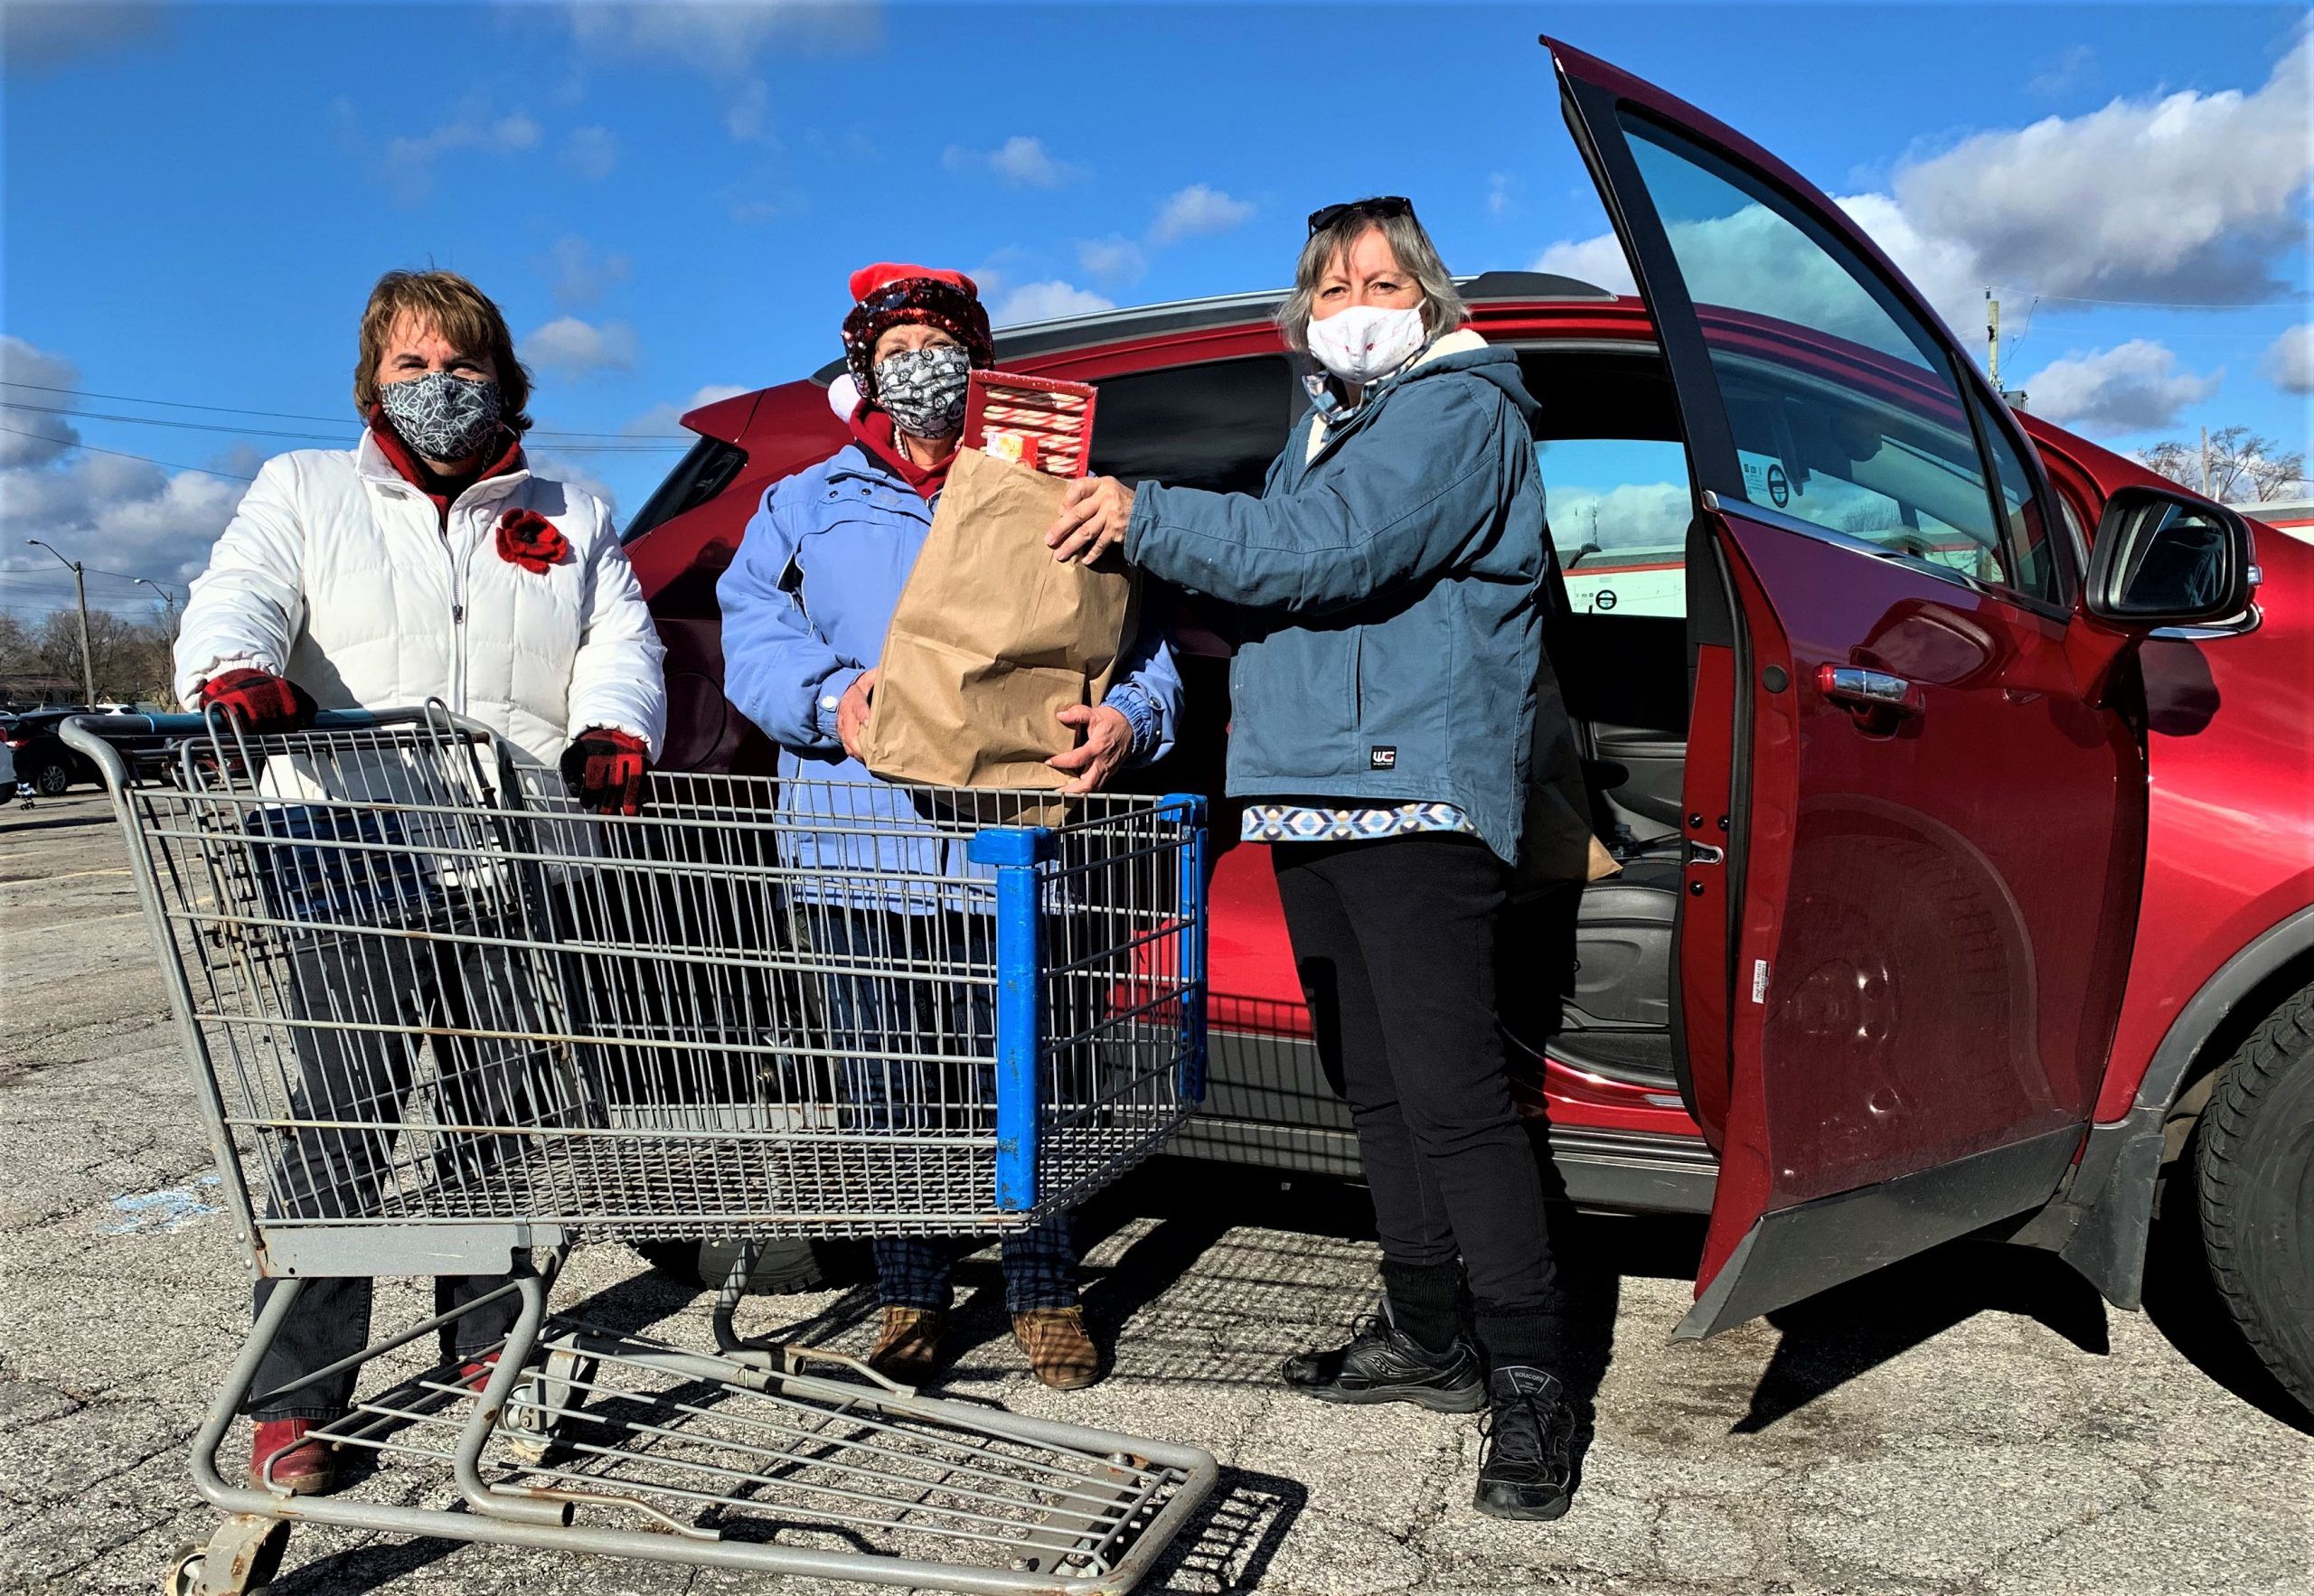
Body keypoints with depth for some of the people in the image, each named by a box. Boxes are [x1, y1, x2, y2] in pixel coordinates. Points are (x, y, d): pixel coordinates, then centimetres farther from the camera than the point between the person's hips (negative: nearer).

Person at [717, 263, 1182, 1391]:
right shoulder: (808, 506, 19)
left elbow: (1142, 646, 8)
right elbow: (750, 630, 5)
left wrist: (1125, 722, -15)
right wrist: (829, 696, -16)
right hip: (861, 847, 1)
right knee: (888, 1089, 7)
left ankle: (1043, 1295, 21)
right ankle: (911, 1296, 24)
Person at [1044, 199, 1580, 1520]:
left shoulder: (1459, 408, -3)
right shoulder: (1324, 426, 26)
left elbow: (1329, 550, -18)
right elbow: (1269, 583, 29)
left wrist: (1150, 519, -12)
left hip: (1416, 794, -9)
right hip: (1311, 794, 9)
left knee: (1452, 1096, -12)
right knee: (1378, 1089, 13)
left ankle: (1531, 1380, -2)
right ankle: (1429, 1338, 25)